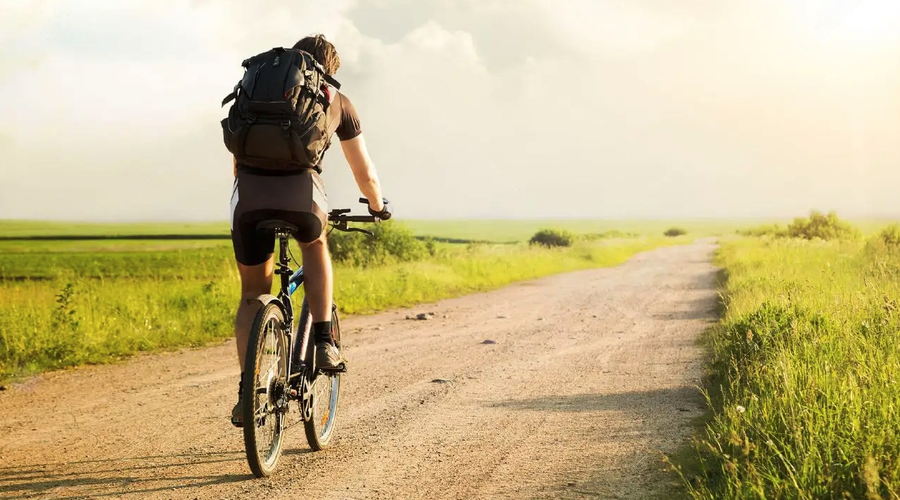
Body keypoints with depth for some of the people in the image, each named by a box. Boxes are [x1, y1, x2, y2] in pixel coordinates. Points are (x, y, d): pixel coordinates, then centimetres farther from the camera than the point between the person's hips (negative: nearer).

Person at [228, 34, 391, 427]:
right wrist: (378, 207, 53)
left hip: (250, 193, 1)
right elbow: (365, 173, 33)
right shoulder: (335, 100, 26)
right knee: (314, 246, 33)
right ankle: (323, 340, 19)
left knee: (252, 292, 20)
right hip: (300, 191, -1)